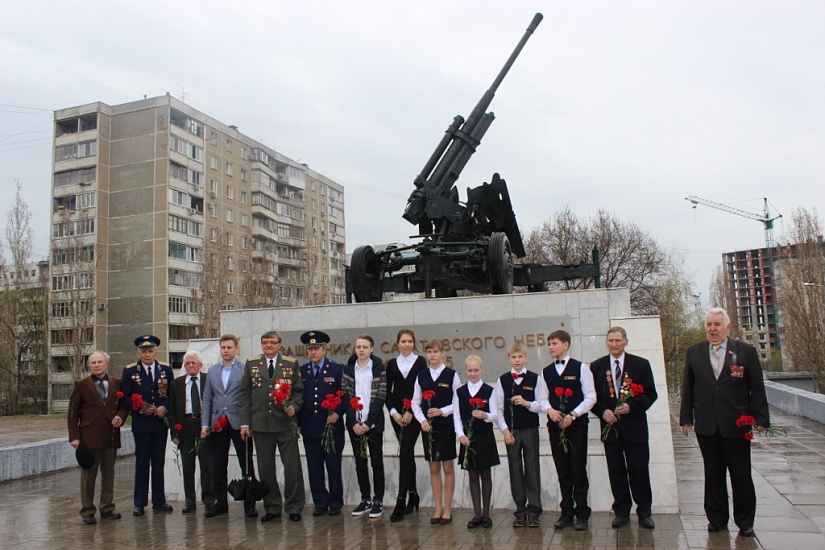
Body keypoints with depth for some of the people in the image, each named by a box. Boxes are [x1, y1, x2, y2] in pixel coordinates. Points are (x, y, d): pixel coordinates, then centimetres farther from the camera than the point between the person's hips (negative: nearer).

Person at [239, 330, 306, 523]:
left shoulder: (292, 364, 5)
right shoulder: (251, 364, 8)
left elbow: (299, 391, 7)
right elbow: (245, 394, 6)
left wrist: (294, 406, -13)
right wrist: (245, 422, 1)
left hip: (286, 423, -1)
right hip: (260, 424, 2)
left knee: (292, 465, -1)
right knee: (265, 467, 9)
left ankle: (294, 507, 12)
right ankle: (272, 507, 21)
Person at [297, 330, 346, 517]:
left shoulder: (338, 369, 0)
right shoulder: (301, 371, 9)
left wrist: (338, 413, -14)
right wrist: (297, 423, 5)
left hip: (332, 426, -3)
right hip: (309, 428, 3)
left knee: (333, 467, 3)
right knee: (314, 468, 7)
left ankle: (335, 503, 16)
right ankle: (320, 502, 19)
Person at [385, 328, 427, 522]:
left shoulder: (420, 362, 1)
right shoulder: (392, 364, 10)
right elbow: (388, 391, 7)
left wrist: (411, 412, -11)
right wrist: (393, 412, -7)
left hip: (414, 413, -3)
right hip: (397, 413, 3)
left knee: (405, 453, -11)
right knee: (408, 453, 12)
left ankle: (401, 501, -9)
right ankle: (413, 495, 25)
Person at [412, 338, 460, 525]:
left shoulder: (451, 375, -4)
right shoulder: (421, 376, 6)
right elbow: (415, 402, 7)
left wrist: (442, 411, -16)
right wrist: (422, 420, -6)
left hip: (446, 426, -3)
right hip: (427, 426, 3)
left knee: (448, 467, 5)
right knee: (434, 468, 9)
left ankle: (447, 509, 15)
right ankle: (438, 509, 18)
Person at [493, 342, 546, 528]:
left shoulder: (535, 378, 0)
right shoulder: (502, 380, 3)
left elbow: (543, 405, -2)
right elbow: (498, 408, 2)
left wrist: (527, 403, -18)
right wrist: (505, 430, -6)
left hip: (531, 430, -1)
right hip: (511, 430, 1)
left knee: (532, 469, 3)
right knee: (515, 470, 6)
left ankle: (534, 510, 11)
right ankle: (520, 510, 16)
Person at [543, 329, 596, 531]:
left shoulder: (580, 368, -3)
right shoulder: (546, 371, 10)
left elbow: (590, 397, -5)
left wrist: (572, 415, -14)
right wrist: (549, 410, -10)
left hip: (577, 425, -4)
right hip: (555, 425, 4)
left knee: (578, 469, 1)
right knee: (562, 470, 9)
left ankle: (582, 513, 12)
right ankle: (566, 512, 19)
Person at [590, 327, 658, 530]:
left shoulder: (641, 364, 2)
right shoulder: (596, 366, 6)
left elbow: (650, 393, 0)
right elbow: (592, 396, 8)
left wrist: (632, 406, -14)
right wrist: (602, 411, -9)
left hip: (634, 425, -1)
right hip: (610, 425, 2)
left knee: (639, 470, 2)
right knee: (616, 471, 7)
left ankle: (644, 512, 15)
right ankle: (621, 512, 17)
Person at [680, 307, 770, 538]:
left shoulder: (746, 351, -1)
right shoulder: (694, 352, 5)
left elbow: (757, 388, -1)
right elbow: (688, 387, 7)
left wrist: (761, 419, -4)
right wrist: (686, 418, 4)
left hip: (737, 424, -2)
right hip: (706, 426, 2)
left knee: (741, 475, 8)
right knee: (713, 474, 11)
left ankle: (745, 522, 23)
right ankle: (717, 519, 22)